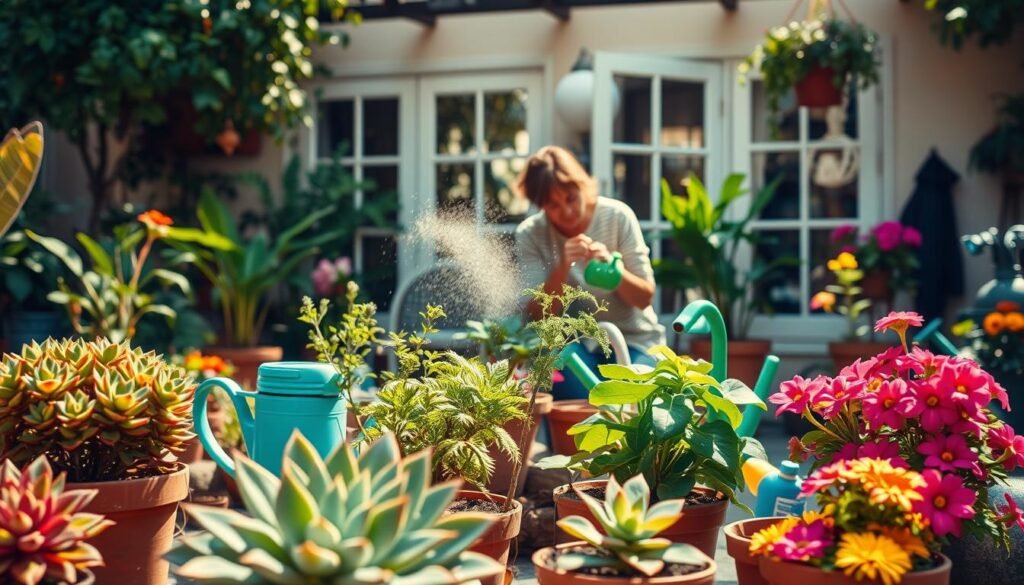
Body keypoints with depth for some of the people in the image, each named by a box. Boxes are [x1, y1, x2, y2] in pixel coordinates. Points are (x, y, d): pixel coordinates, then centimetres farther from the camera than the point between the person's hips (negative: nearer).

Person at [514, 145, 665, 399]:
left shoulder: (617, 216, -10)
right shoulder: (530, 235, -7)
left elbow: (645, 298, -9)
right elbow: (539, 315, -12)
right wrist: (563, 266, -29)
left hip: (633, 339, 0)